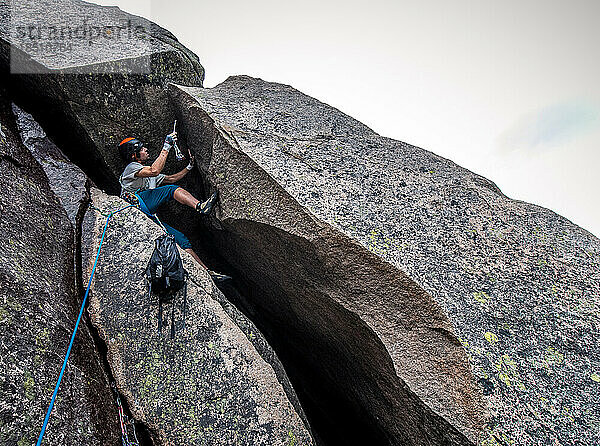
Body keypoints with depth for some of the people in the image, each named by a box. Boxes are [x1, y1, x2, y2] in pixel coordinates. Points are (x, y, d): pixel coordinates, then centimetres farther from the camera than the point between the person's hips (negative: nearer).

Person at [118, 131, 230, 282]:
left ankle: (207, 272, -8)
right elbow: (154, 171, -17)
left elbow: (171, 179, 36)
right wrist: (166, 148, -12)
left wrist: (189, 167, 27)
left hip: (148, 218, 8)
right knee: (172, 190, -18)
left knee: (181, 238, -4)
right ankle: (201, 206, -35)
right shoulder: (131, 167, 4)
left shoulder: (148, 175, 31)